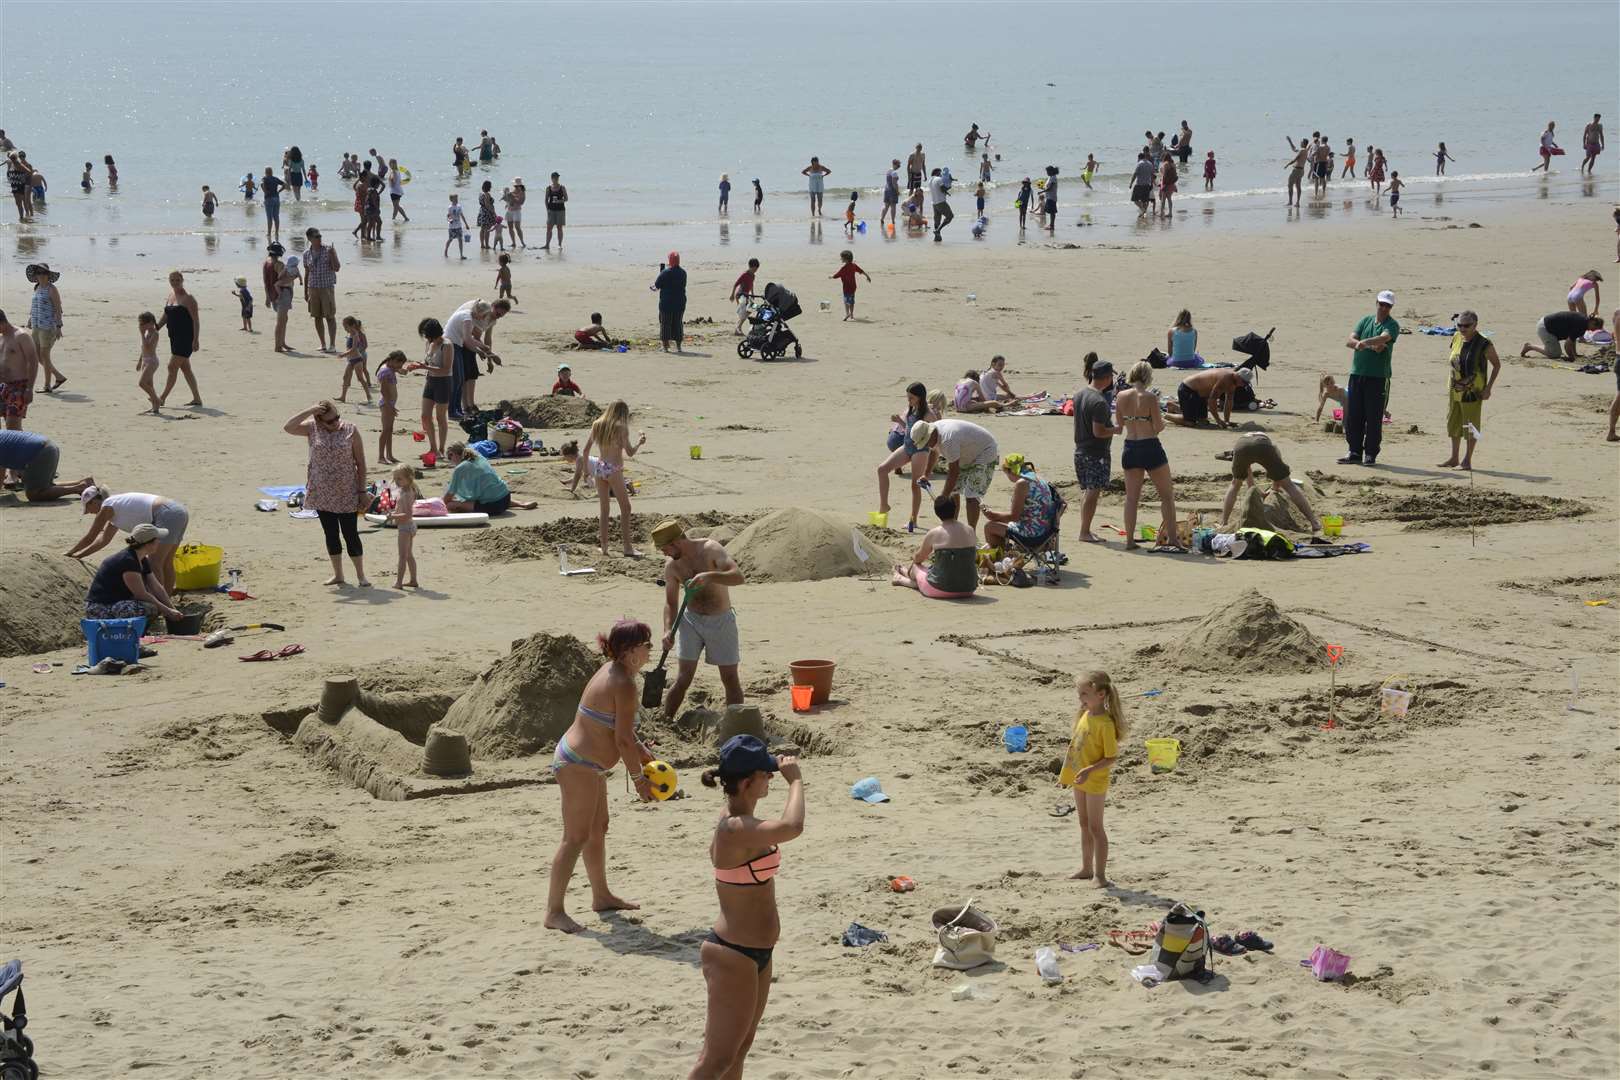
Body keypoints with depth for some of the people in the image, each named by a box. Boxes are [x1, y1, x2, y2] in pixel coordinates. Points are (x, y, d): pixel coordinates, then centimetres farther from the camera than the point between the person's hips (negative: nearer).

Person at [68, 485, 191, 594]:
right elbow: (103, 540, 35)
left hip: (168, 515, -10)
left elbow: (89, 538, 4)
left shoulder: (107, 507, -1)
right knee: (165, 562, 16)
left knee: (155, 562, -8)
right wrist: (79, 555, 36)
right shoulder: (116, 509, 27)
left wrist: (68, 553, 15)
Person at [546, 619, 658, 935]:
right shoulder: (624, 685, -24)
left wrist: (641, 751, 14)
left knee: (598, 829, 21)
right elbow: (623, 739, -22)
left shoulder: (612, 671, 7)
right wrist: (639, 779, -13)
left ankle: (601, 896, 35)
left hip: (583, 763, 11)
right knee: (576, 837, -7)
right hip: (580, 766, -11)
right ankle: (554, 911, -5)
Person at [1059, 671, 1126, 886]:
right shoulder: (1084, 716, 5)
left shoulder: (1105, 723, -21)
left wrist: (1090, 770, -31)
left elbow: (1112, 758, -21)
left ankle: (1100, 874, 4)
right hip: (1079, 779, 8)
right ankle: (1087, 869, 28)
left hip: (1095, 781, -8)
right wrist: (1066, 773, 18)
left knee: (1095, 827, -3)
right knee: (1084, 825, 17)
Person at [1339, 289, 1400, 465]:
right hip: (1357, 373, 5)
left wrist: (1365, 342, -41)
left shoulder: (1392, 325, -2)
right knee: (1353, 416, 5)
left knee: (1374, 418, -3)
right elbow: (1349, 341, 4)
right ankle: (1354, 452, 12)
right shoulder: (1366, 320, 14)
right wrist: (1371, 346, -12)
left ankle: (1371, 454, 5)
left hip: (1378, 376, -5)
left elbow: (1383, 338, -23)